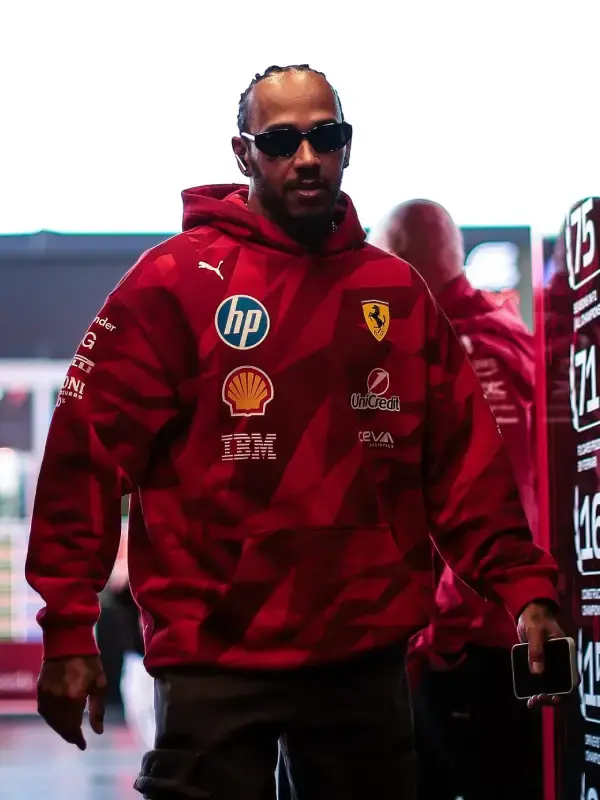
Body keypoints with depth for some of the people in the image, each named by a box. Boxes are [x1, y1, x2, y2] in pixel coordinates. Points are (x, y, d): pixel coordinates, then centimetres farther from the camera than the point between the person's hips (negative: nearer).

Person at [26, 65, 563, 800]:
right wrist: (68, 627, -13)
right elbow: (89, 450, -8)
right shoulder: (177, 280, -4)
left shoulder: (400, 294, 8)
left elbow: (466, 463, 9)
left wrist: (524, 587, -4)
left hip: (367, 658, 4)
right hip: (215, 662, -4)